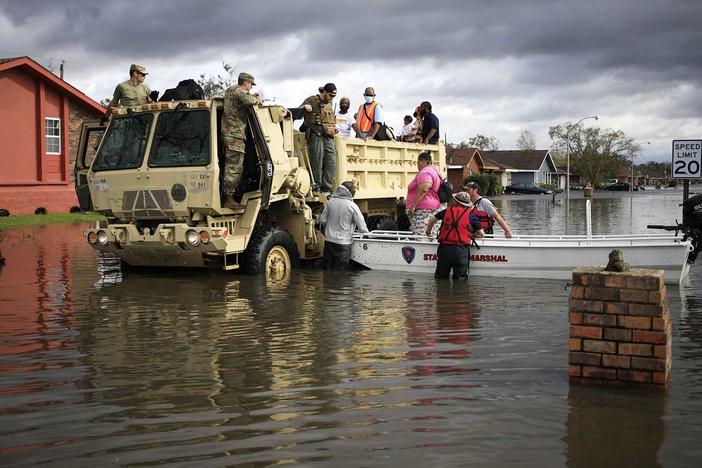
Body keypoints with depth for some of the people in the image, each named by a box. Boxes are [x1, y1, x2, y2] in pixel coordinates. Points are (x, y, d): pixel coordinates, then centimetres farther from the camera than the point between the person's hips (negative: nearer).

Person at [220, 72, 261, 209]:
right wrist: (257, 99, -6)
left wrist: (252, 96, 22)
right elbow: (248, 101, -27)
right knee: (234, 167, -10)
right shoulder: (239, 91, -10)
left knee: (232, 167, 14)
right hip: (235, 134, -11)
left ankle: (228, 197, 16)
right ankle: (228, 199, -10)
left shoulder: (230, 90, 21)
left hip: (227, 133, 11)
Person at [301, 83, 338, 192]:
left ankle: (327, 189, 7)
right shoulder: (312, 100, -1)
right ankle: (316, 189, 2)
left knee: (331, 163, 2)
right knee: (317, 163, -5)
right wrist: (305, 107, -26)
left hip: (328, 137, 7)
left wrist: (334, 128, 15)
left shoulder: (329, 103, 21)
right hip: (316, 136, -7)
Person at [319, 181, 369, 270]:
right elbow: (362, 228, -10)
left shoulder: (331, 202, -1)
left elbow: (322, 220, 4)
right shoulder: (352, 206, -12)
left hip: (328, 240, 4)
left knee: (327, 269, 14)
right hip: (343, 243, -4)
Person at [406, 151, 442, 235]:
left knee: (421, 237, -16)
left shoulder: (425, 172, -11)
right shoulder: (435, 171, 22)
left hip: (423, 210, -11)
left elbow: (423, 190, -24)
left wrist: (413, 206, -22)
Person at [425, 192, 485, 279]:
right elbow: (482, 234, 8)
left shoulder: (447, 210, 12)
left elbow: (431, 220, 22)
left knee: (440, 277, 12)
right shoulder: (471, 215, 6)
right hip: (461, 250, -1)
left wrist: (428, 232, 40)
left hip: (444, 248, 1)